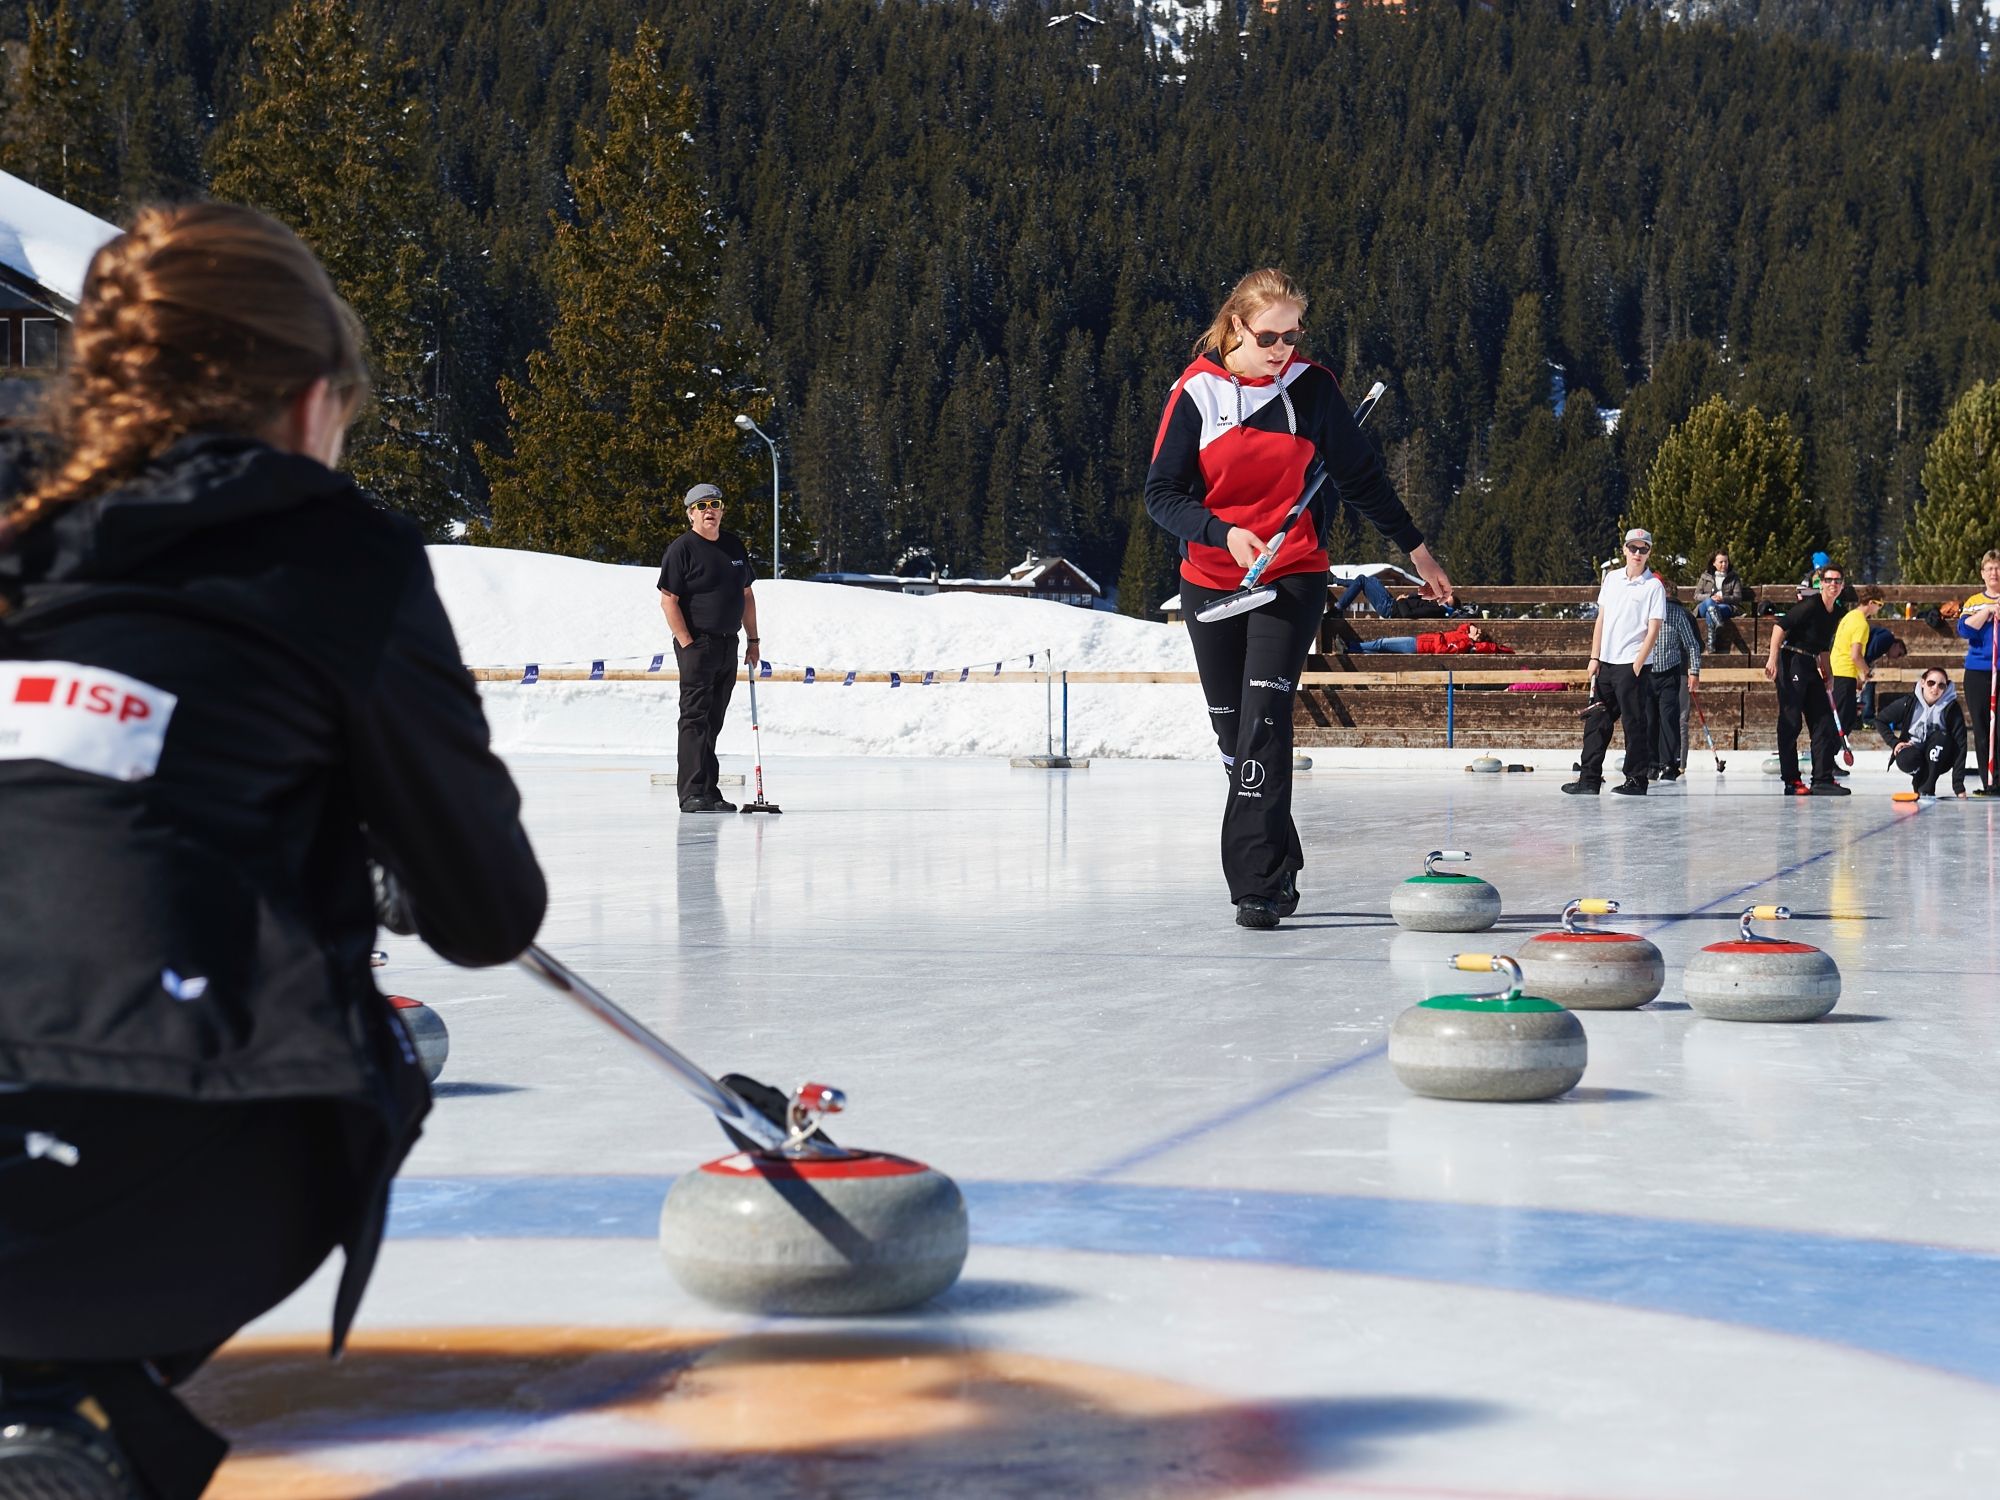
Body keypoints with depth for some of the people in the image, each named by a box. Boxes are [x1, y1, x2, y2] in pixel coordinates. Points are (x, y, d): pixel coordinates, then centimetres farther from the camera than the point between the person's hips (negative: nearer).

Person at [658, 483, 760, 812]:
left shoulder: (734, 545, 14)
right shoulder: (682, 549, -8)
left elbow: (746, 595, 21)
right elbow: (668, 600, -12)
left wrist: (753, 641, 17)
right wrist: (687, 643, -17)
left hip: (729, 646, 7)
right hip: (697, 643, -7)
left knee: (713, 721, 11)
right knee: (695, 718, -10)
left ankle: (710, 793, 16)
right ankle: (693, 794, -13)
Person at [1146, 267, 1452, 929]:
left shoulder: (1312, 387, -3)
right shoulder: (1196, 392, -7)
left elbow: (1361, 477, 8)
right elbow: (1161, 493, -6)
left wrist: (1418, 551, 13)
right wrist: (1225, 534, -23)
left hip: (1292, 578, -2)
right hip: (1210, 584, 2)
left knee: (1263, 720, -16)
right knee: (1233, 733, 6)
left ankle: (1259, 884, -19)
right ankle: (1279, 869, 22)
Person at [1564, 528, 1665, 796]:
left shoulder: (1653, 586, -6)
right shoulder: (1611, 579, 11)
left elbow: (1653, 630, -9)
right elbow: (1601, 619, 13)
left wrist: (1637, 666, -14)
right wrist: (1595, 658, 6)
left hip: (1632, 664, -6)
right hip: (1606, 663, 6)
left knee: (1635, 723, -3)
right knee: (1596, 720, 7)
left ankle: (1636, 779, 4)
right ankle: (1589, 779, 12)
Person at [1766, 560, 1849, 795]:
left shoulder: (1837, 613, 11)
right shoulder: (1810, 606, -14)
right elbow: (1780, 627, -19)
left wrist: (1822, 671, 20)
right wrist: (1773, 659, -26)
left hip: (1811, 667, 9)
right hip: (1791, 663, -9)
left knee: (1824, 722, 6)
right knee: (1790, 723, -6)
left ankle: (1823, 779, 9)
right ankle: (1791, 782, -4)